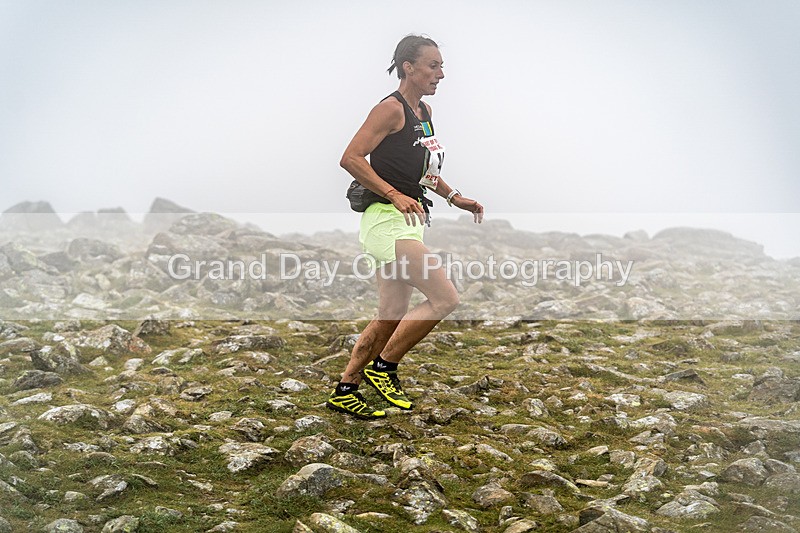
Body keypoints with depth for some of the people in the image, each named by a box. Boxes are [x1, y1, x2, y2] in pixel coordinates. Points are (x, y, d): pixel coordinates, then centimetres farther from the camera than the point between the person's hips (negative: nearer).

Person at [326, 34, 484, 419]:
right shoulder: (391, 108, -11)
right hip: (387, 220, -9)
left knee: (391, 316, 10)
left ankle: (345, 392, 19)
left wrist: (455, 197, 17)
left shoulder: (424, 112, 16)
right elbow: (350, 158, -18)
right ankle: (383, 366, 0)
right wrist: (395, 196, -23)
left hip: (409, 222, 9)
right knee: (444, 298, -14)